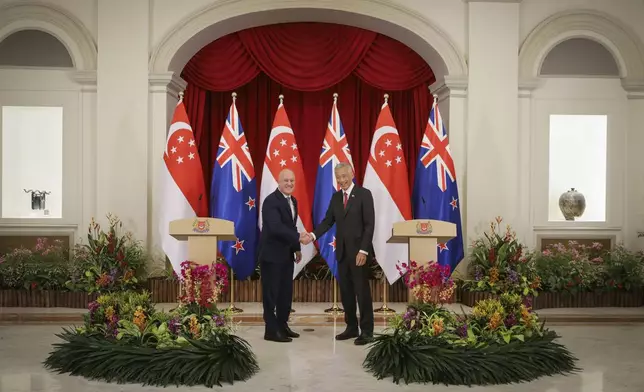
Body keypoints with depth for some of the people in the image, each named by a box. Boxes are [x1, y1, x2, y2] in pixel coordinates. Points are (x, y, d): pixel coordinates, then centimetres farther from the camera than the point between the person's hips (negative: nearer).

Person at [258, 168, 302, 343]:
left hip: (287, 254, 9)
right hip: (272, 254, -8)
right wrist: (298, 237, -31)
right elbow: (276, 227, -29)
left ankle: (282, 325, 25)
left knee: (286, 292, 13)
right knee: (271, 293, 0)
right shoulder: (271, 201, -17)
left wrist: (297, 248, 16)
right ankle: (271, 330, 9)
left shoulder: (293, 201, 12)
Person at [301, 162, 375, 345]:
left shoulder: (364, 194, -8)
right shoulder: (336, 197, 11)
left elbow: (369, 224, -12)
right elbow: (328, 221, 6)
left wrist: (363, 250, -18)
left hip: (358, 251, -6)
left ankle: (367, 331, 8)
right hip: (342, 251, 6)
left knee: (362, 291, -1)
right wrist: (312, 235, -11)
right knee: (345, 291, 11)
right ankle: (351, 327, 22)